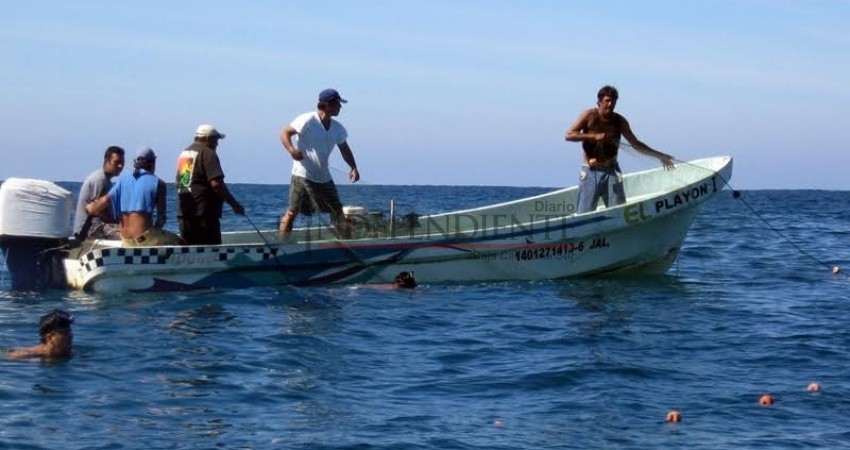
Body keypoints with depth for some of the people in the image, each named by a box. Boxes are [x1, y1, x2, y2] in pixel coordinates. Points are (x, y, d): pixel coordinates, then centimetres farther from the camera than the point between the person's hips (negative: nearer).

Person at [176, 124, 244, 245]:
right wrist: (234, 204, -14)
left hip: (184, 212, 9)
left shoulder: (184, 153, 18)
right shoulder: (208, 153, -10)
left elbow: (178, 183, 24)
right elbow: (216, 183, -19)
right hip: (204, 213, -9)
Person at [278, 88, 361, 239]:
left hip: (324, 177, 7)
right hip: (302, 175, -7)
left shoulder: (337, 128, 7)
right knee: (293, 211, -7)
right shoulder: (308, 120, -13)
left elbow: (344, 149, 14)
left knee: (337, 210, 9)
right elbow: (285, 133, -12)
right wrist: (291, 149, -32)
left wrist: (353, 167, -3)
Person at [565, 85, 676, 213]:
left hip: (611, 172, 3)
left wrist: (659, 155, 7)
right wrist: (594, 136, -22)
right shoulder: (589, 116, -4)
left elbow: (635, 144, 12)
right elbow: (569, 135, -12)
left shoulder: (619, 121, 4)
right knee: (584, 213, -5)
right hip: (590, 172, -3)